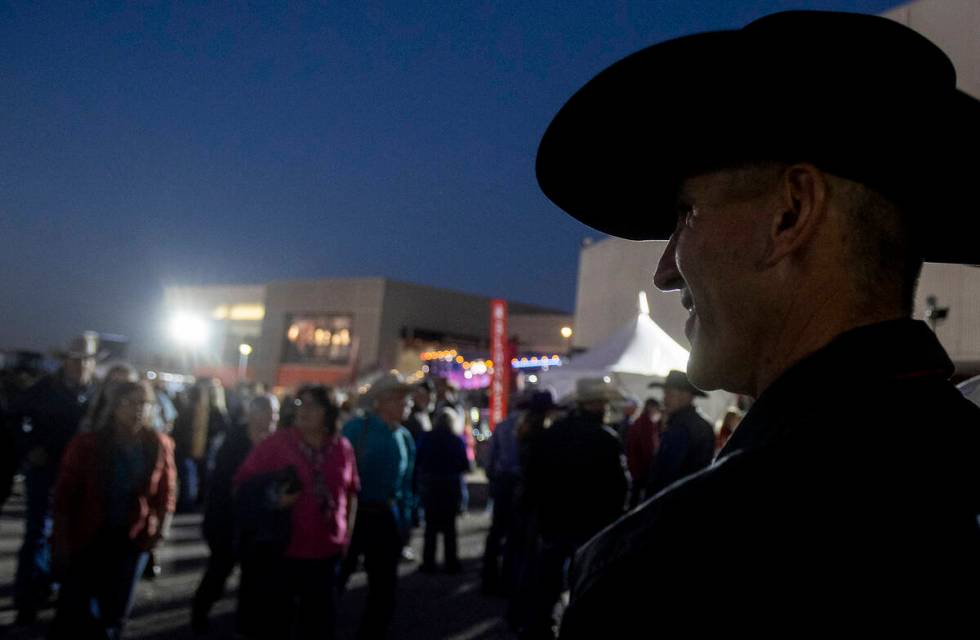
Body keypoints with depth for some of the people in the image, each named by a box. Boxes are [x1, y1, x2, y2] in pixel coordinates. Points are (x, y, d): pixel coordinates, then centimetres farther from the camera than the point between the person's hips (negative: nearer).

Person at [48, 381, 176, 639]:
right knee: (74, 613, 1)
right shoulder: (86, 443, -9)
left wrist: (161, 527, -7)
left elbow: (167, 490, 5)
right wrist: (61, 540, -7)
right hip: (86, 539, -2)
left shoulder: (159, 445, -4)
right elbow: (65, 494, -5)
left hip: (132, 540, 2)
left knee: (114, 615, 12)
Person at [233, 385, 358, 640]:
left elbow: (351, 491, 13)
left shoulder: (342, 447, 1)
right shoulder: (274, 443, -7)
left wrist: (348, 532, 9)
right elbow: (242, 484, -4)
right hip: (281, 550, -2)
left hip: (327, 551, 3)